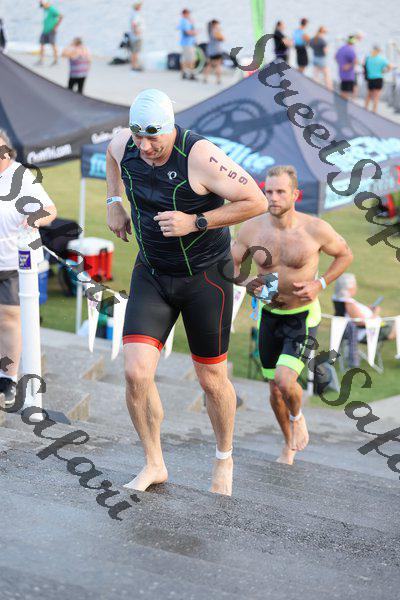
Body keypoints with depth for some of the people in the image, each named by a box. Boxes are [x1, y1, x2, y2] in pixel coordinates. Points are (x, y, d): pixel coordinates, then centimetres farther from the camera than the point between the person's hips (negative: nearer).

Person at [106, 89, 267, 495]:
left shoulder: (200, 157, -25)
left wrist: (195, 222, -25)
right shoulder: (125, 144, -8)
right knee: (136, 373, -11)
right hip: (151, 274, 4)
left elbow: (256, 201, -21)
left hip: (205, 276, -4)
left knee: (212, 379, 9)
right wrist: (113, 202, 8)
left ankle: (224, 459, 35)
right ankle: (154, 465, 9)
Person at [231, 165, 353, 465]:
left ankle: (297, 417, 14)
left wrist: (320, 284, -12)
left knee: (284, 381, -21)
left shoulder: (316, 229, -16)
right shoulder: (252, 229, -10)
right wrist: (246, 282, -17)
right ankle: (289, 444, 36)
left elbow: (345, 254, 1)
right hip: (270, 315, 3)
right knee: (275, 390, 11)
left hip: (303, 316, -3)